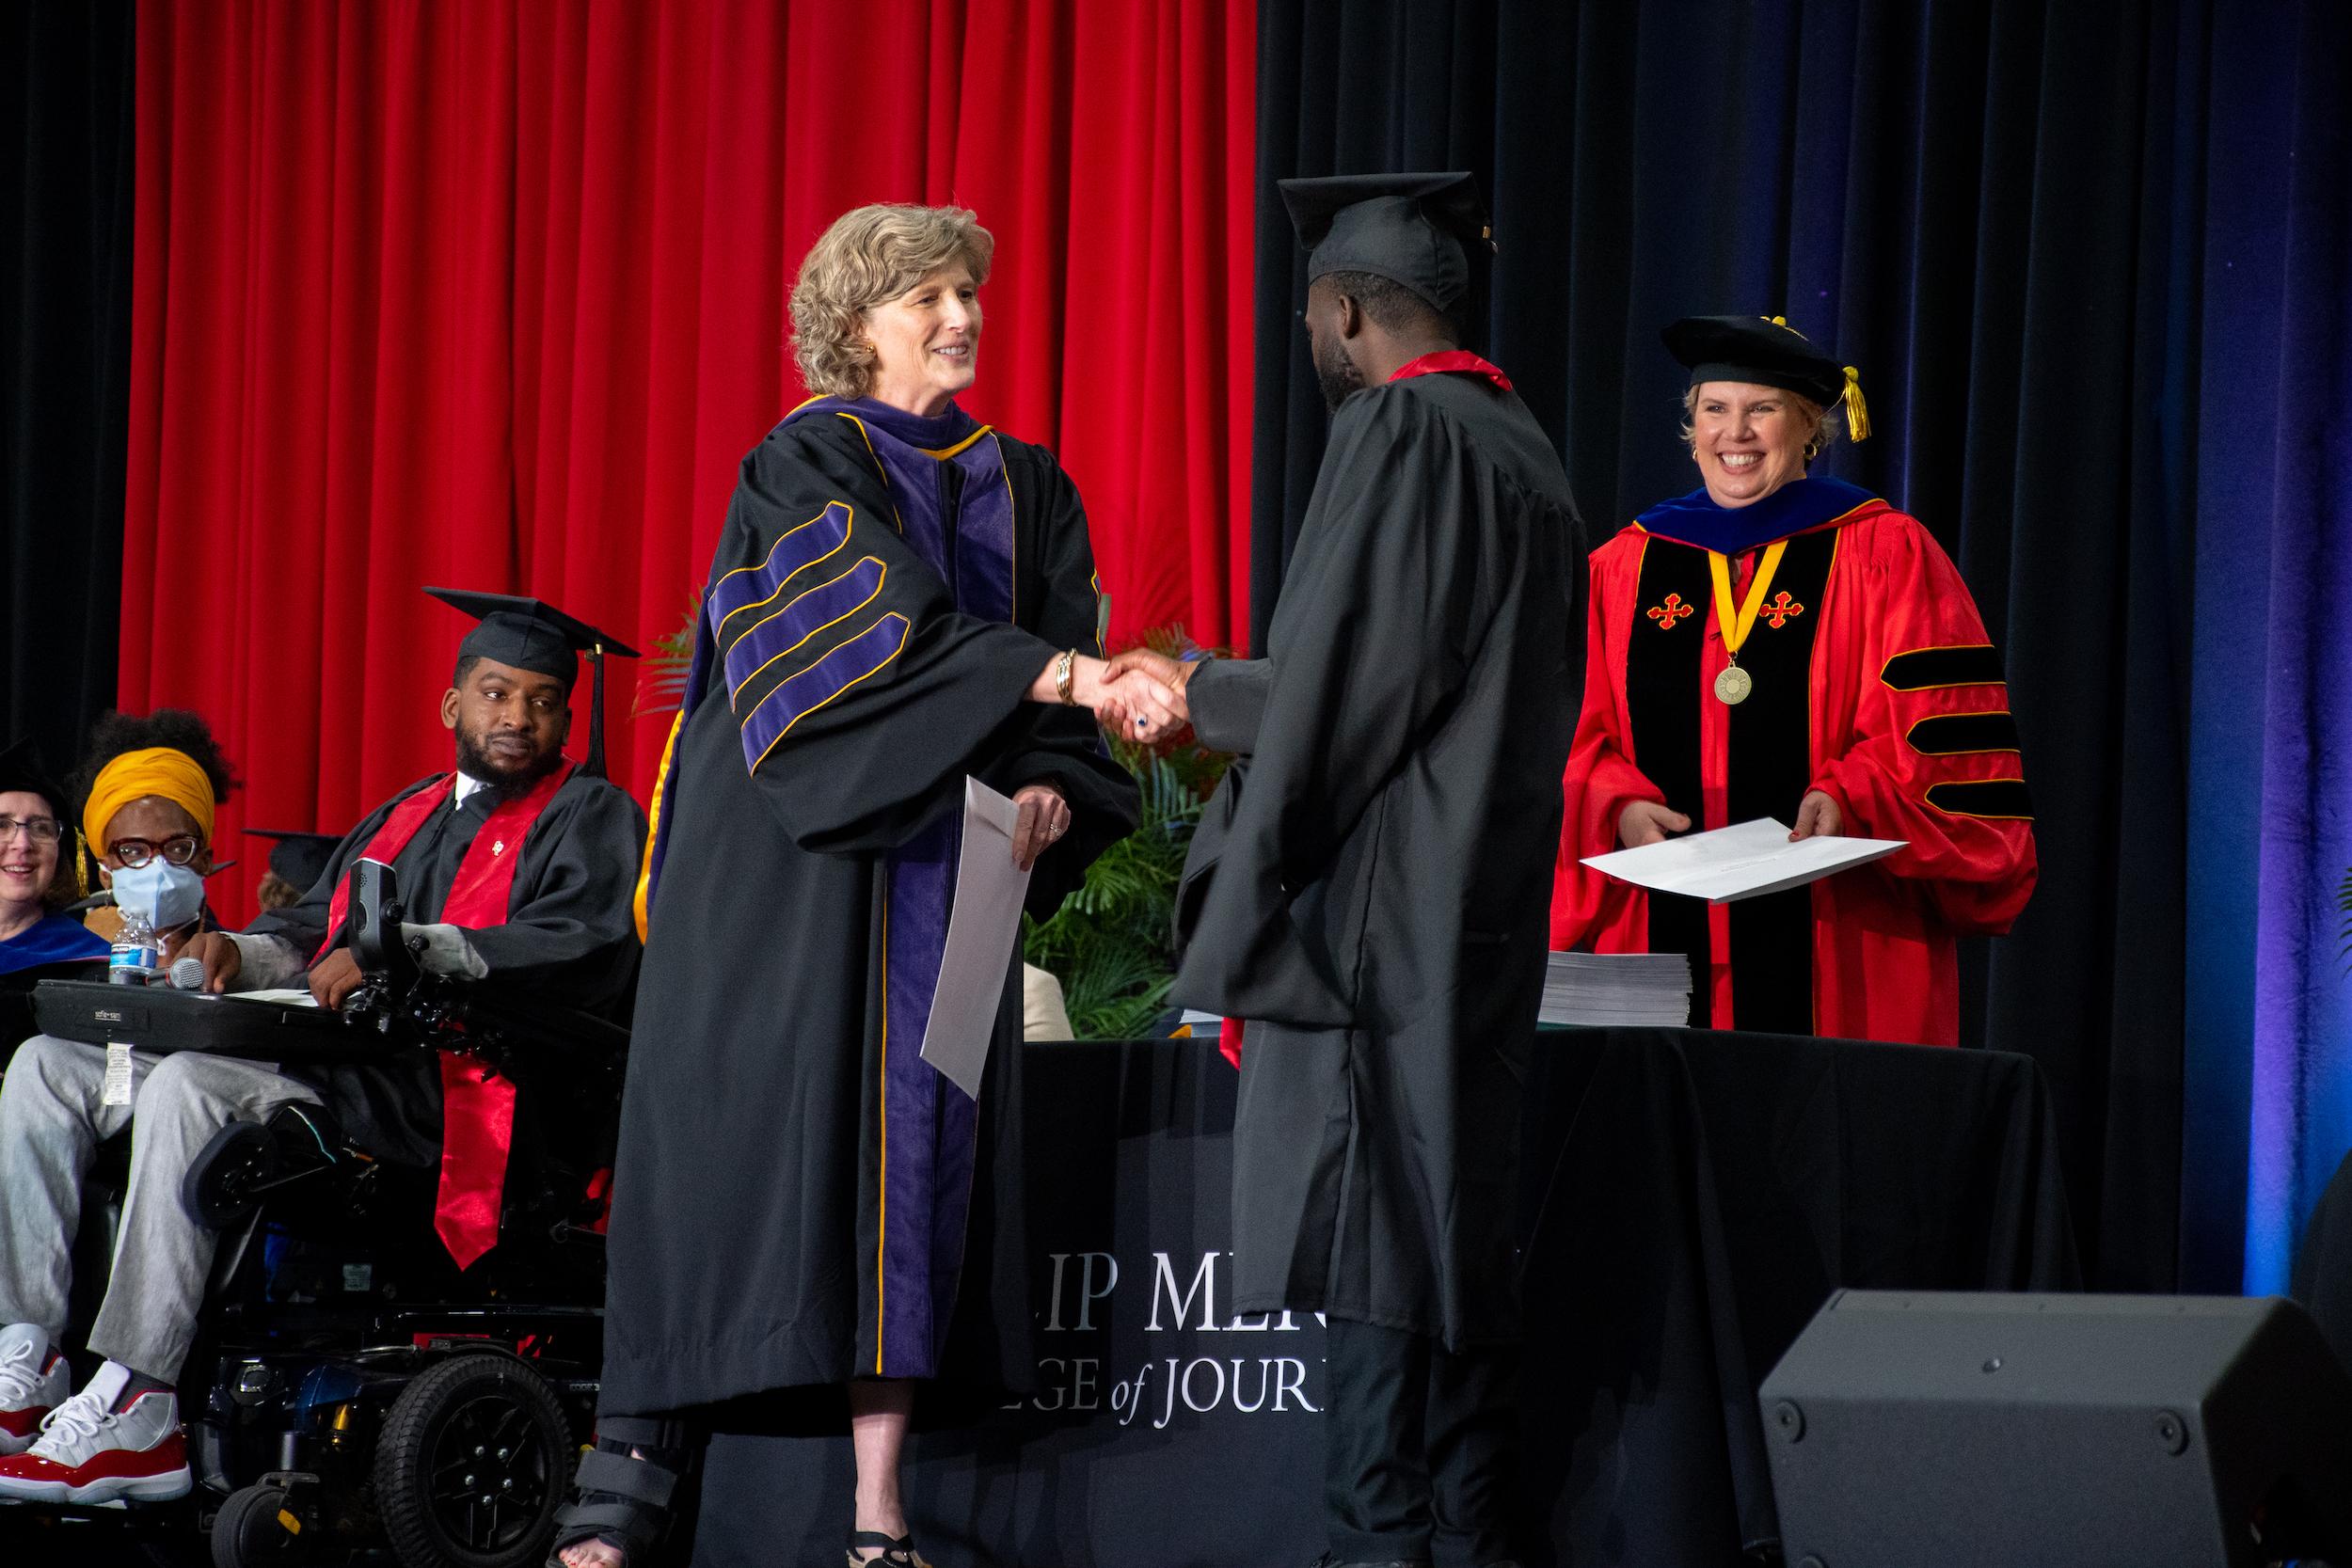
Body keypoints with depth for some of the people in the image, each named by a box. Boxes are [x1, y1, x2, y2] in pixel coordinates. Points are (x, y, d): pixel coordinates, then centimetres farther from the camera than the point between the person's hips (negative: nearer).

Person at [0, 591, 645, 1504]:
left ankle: (132, 1414, -36)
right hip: (334, 1057, 9)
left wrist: (403, 948, -25)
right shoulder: (407, 815, 28)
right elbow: (309, 932, 22)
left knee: (189, 1088, -33)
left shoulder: (589, 817, 5)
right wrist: (239, 954, -3)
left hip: (432, 1085, -8)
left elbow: (586, 948, -14)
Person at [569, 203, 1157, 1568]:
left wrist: (1051, 788, -11)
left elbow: (1059, 701, 10)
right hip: (791, 865, -4)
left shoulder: (1025, 490, 15)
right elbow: (890, 626, -19)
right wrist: (1060, 675, -29)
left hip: (942, 868, 4)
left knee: (918, 1146, -3)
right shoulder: (804, 470, -2)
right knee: (744, 1136, -8)